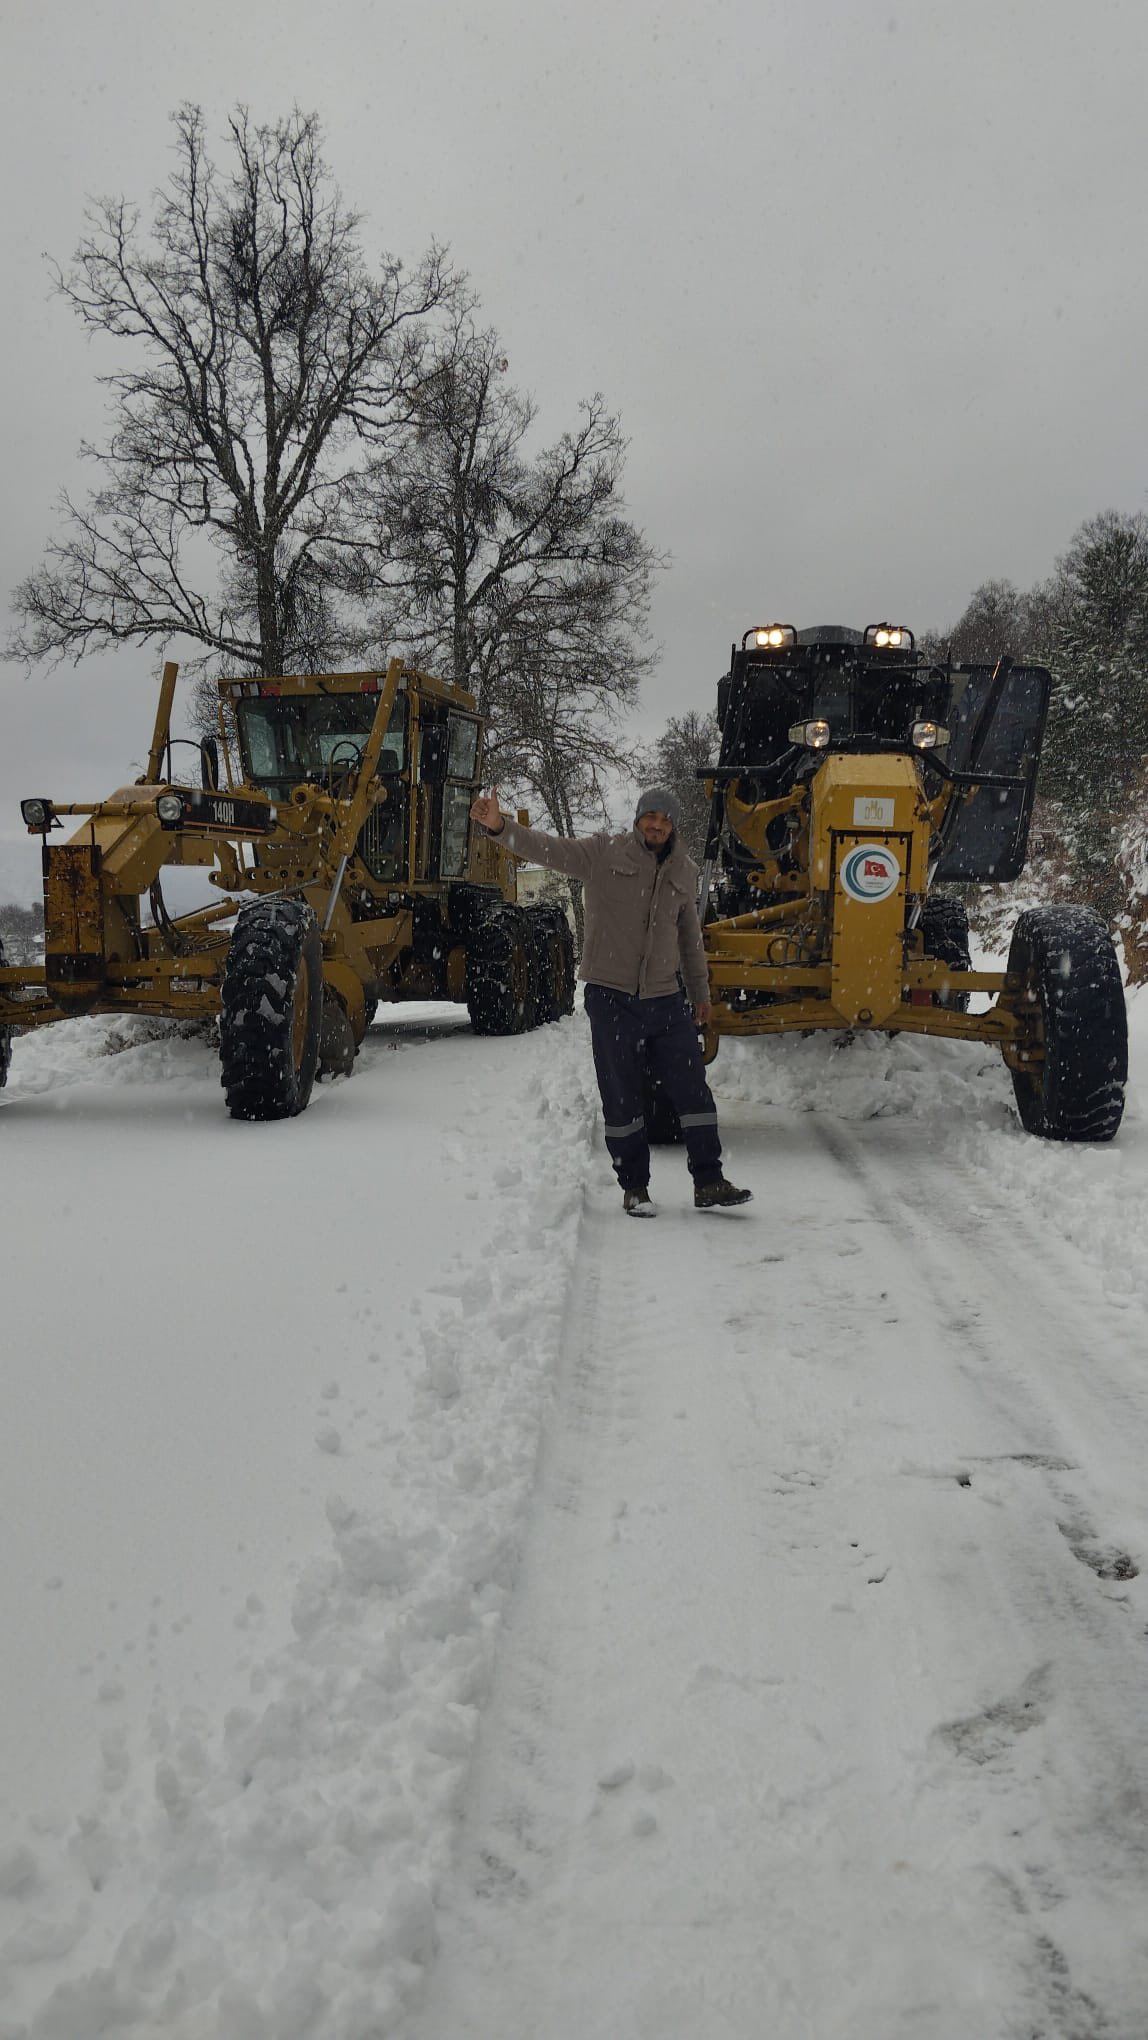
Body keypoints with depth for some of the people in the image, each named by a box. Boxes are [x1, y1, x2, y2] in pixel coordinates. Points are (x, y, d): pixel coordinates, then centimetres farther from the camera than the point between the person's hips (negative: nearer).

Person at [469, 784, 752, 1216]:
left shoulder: (685, 872, 10)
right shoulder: (602, 854, -4)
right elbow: (545, 848, -16)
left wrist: (700, 993, 26)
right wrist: (500, 826, -34)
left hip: (666, 1000, 4)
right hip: (611, 998, -3)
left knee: (693, 1091, 1)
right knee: (622, 1098, 4)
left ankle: (708, 1184, 9)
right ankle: (634, 1187, 16)